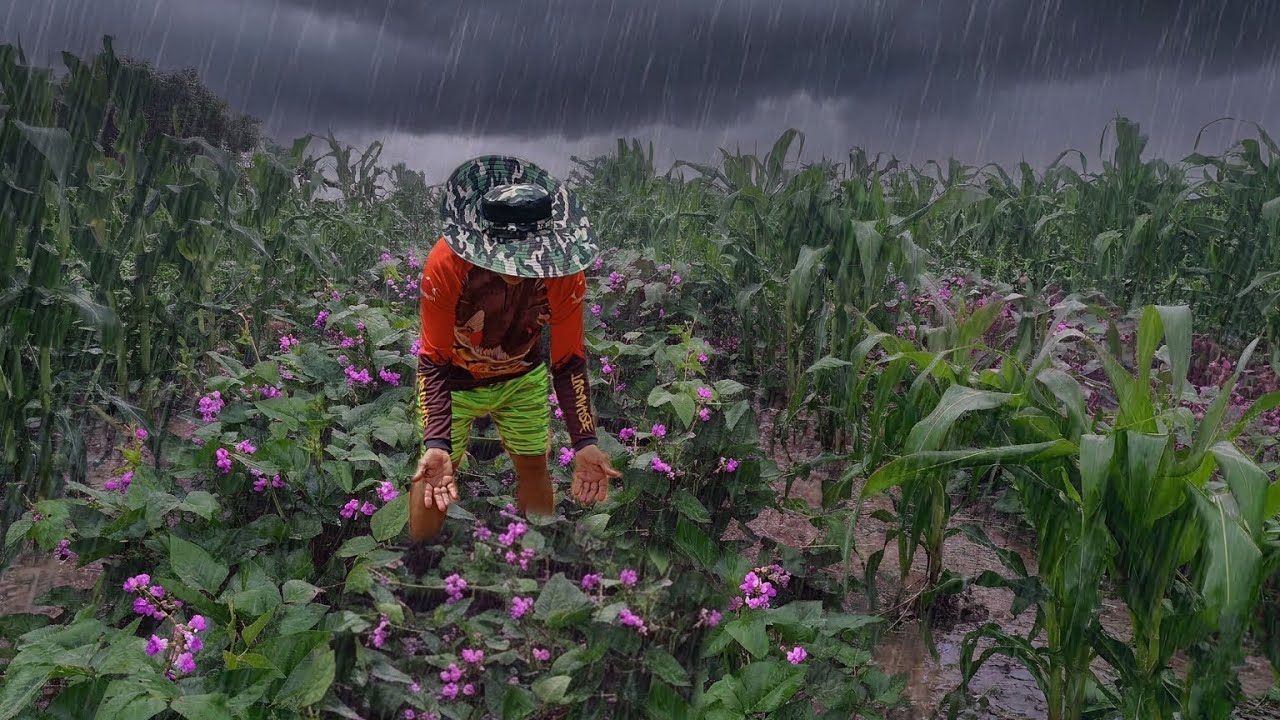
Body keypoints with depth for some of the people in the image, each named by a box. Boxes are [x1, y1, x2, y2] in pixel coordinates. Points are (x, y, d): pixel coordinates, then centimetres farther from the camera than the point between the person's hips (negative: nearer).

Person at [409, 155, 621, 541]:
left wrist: (584, 442, -27)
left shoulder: (565, 271, -30)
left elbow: (568, 361, -19)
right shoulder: (446, 263, -37)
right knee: (435, 474, 2)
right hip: (454, 377, -2)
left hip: (523, 375, 2)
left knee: (534, 466, 10)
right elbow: (434, 361, -28)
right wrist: (436, 443, -40)